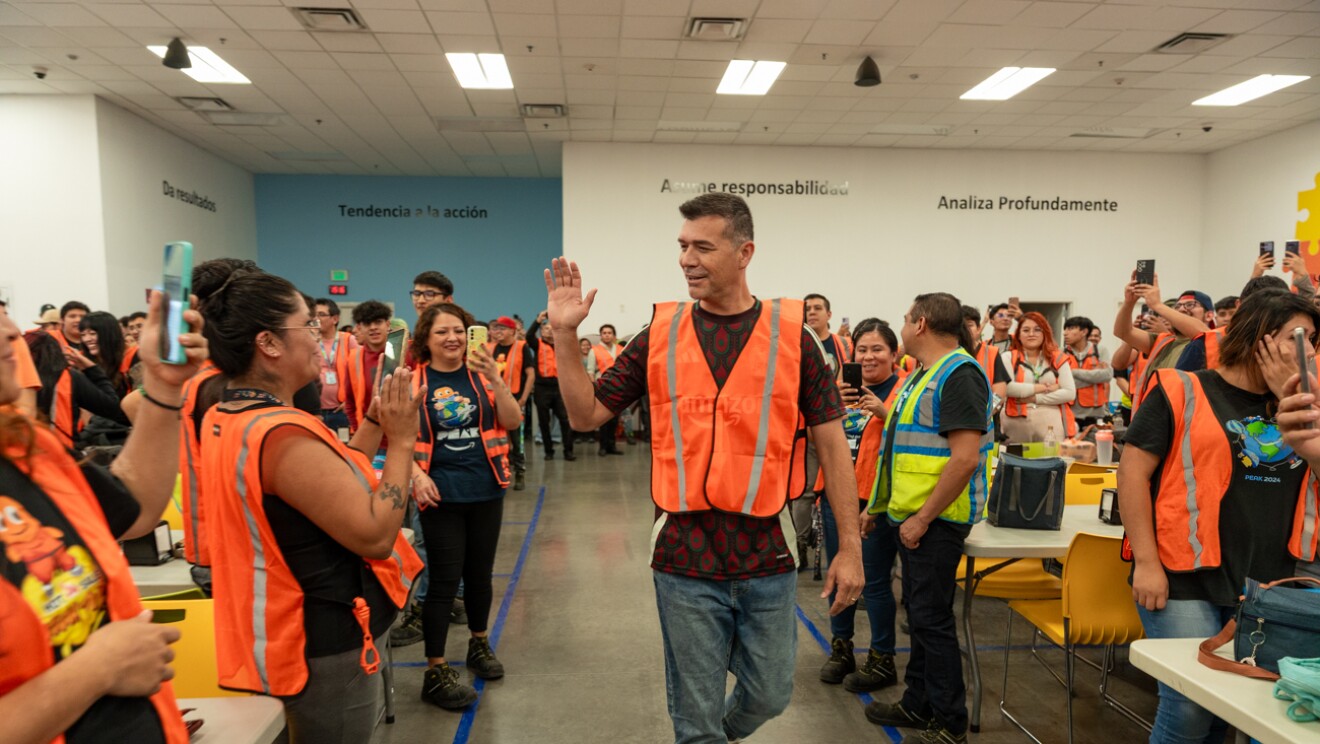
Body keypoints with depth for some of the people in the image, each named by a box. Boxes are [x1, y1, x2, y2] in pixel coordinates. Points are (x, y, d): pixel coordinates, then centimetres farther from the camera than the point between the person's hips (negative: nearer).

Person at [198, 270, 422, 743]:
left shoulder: (224, 419, 4)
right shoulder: (284, 434, -28)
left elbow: (333, 480, 9)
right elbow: (375, 536, -28)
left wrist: (374, 421, 3)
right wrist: (401, 441, -20)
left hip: (289, 630, 10)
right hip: (325, 647, -10)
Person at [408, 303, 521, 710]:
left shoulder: (481, 375, 1)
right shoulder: (414, 379, -5)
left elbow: (513, 421, -8)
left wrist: (495, 378, -21)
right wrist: (415, 477, -18)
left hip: (486, 492, 3)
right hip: (441, 496, -3)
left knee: (480, 573, 16)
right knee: (444, 580, -1)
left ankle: (480, 645, 38)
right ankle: (435, 673, 10)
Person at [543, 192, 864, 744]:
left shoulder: (791, 335, -3)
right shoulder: (660, 335, 0)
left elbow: (831, 442, 0)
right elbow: (586, 414, 5)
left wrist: (850, 544, -2)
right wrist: (565, 334, -7)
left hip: (768, 557, 0)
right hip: (685, 559, 0)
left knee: (769, 696, 17)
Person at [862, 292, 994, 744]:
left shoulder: (959, 374, -16)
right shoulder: (923, 375, 15)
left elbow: (965, 457, -24)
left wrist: (923, 518, -22)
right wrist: (879, 504, 19)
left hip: (935, 520, -10)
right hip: (910, 515, 10)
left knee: (931, 618, -3)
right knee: (919, 613, 17)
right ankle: (918, 705, 30)